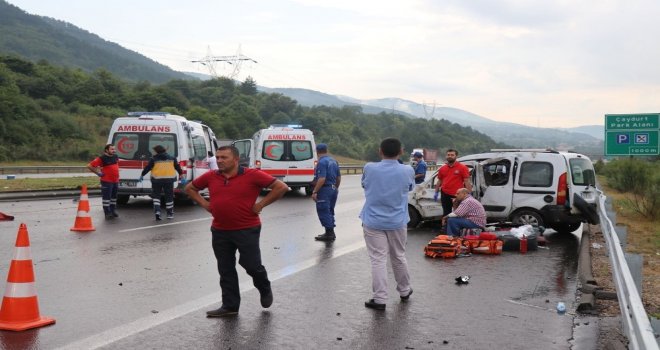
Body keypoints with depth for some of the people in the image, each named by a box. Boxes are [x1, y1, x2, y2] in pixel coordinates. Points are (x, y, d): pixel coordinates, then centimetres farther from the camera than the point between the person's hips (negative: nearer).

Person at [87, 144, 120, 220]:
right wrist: (97, 173, -11)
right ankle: (107, 213, 0)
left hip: (115, 181, 7)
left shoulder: (116, 157, 8)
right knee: (106, 197, -4)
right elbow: (89, 166, -13)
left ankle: (113, 211, 27)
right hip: (107, 181, -7)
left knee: (114, 197, 16)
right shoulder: (102, 158, -13)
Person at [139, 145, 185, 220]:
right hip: (169, 179, 2)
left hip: (157, 179, -2)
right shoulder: (172, 158, 8)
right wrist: (181, 175, 17)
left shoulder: (154, 159, -2)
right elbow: (178, 167, 10)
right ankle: (170, 213, 14)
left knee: (156, 195, 11)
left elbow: (147, 168, 1)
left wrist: (142, 175, 13)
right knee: (169, 196, 10)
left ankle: (157, 211, -6)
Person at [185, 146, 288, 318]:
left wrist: (261, 204, -10)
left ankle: (265, 290, 32)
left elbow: (281, 187, -11)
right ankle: (230, 306, 21)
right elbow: (190, 188, 20)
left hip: (247, 230, -4)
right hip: (220, 231, 5)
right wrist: (204, 203, 6)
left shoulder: (252, 175, -10)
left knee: (252, 265, 0)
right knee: (225, 270, 10)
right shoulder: (210, 177, 3)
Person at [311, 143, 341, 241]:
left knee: (323, 212, -2)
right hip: (333, 189, 9)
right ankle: (331, 233, 22)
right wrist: (336, 187, 30)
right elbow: (339, 177, 17)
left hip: (324, 189, -9)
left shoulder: (322, 162, -16)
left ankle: (329, 233, -2)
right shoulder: (333, 161, 11)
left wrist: (315, 191, -22)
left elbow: (322, 179, -25)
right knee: (329, 211, 17)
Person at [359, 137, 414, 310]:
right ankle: (404, 291, 34)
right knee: (399, 257, 18)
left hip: (373, 222, -2)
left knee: (378, 260, 0)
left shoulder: (369, 168, -10)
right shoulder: (408, 171, -8)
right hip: (398, 222, 2)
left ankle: (380, 299, -1)